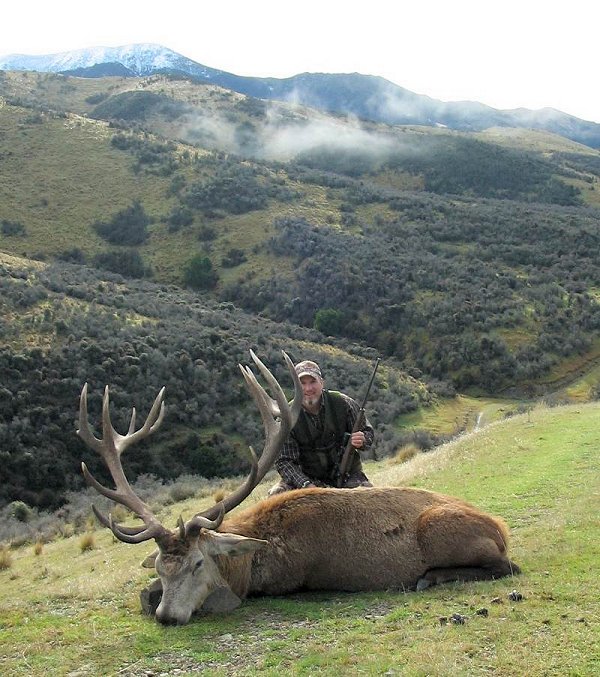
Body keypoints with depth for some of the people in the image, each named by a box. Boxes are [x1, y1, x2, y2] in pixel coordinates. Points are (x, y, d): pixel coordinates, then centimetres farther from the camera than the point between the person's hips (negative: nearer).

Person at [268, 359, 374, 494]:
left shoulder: (343, 403, -9)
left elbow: (368, 432, 1)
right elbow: (284, 462, -13)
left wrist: (362, 441, -24)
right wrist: (305, 485, -29)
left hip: (347, 474, 0)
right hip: (308, 477, 0)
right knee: (276, 494, -24)